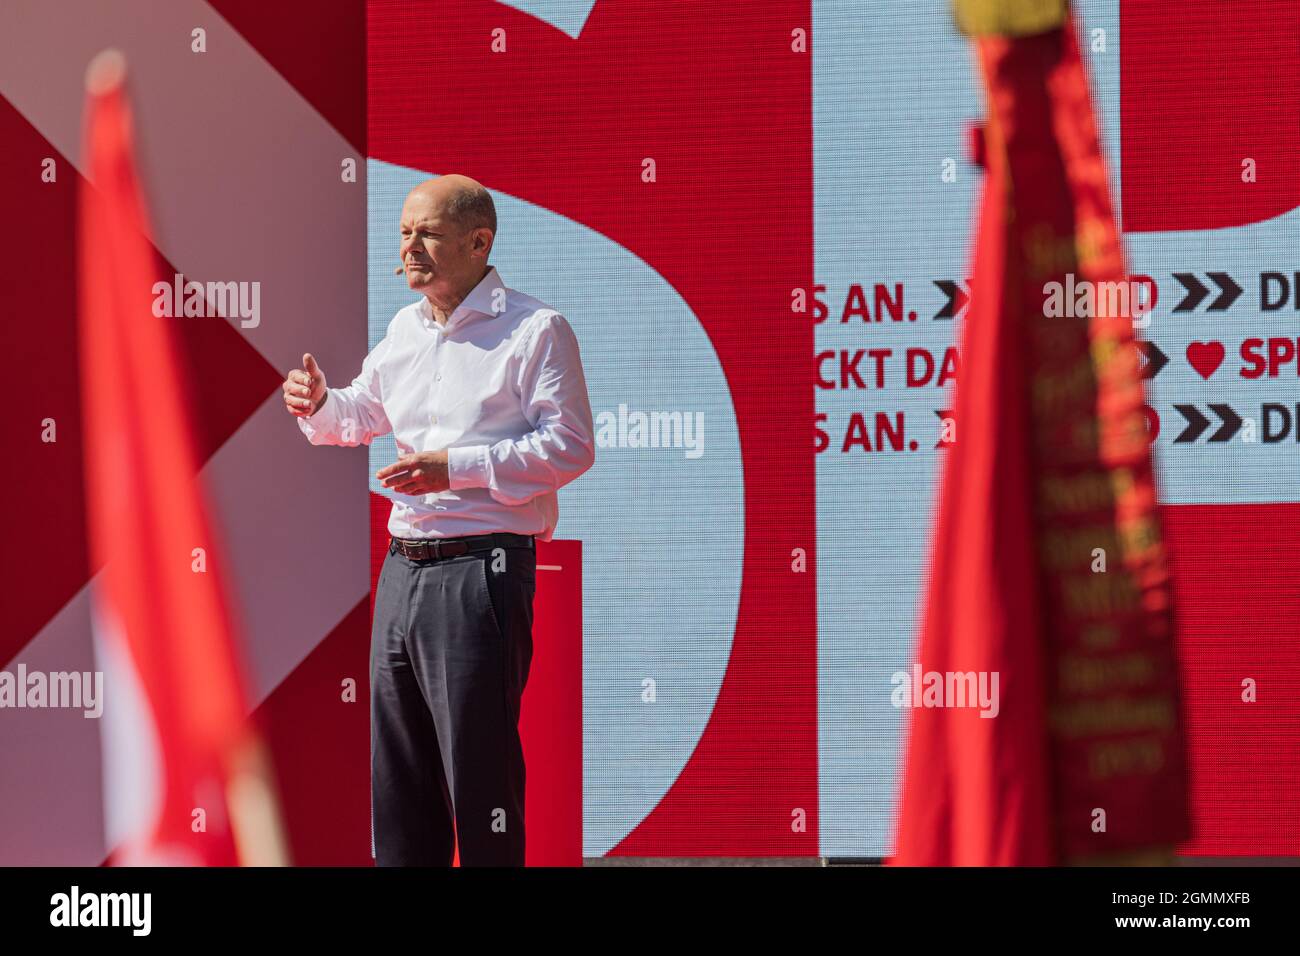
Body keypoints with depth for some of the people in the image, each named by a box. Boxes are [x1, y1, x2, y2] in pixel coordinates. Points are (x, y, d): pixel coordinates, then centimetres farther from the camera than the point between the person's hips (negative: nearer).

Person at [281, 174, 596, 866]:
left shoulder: (534, 330, -6)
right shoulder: (405, 329, 16)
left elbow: (570, 445, -13)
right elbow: (364, 413, 30)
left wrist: (457, 466, -18)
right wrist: (319, 404, 7)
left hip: (482, 569, -7)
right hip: (403, 568, 8)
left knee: (480, 765, -6)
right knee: (397, 767, 11)